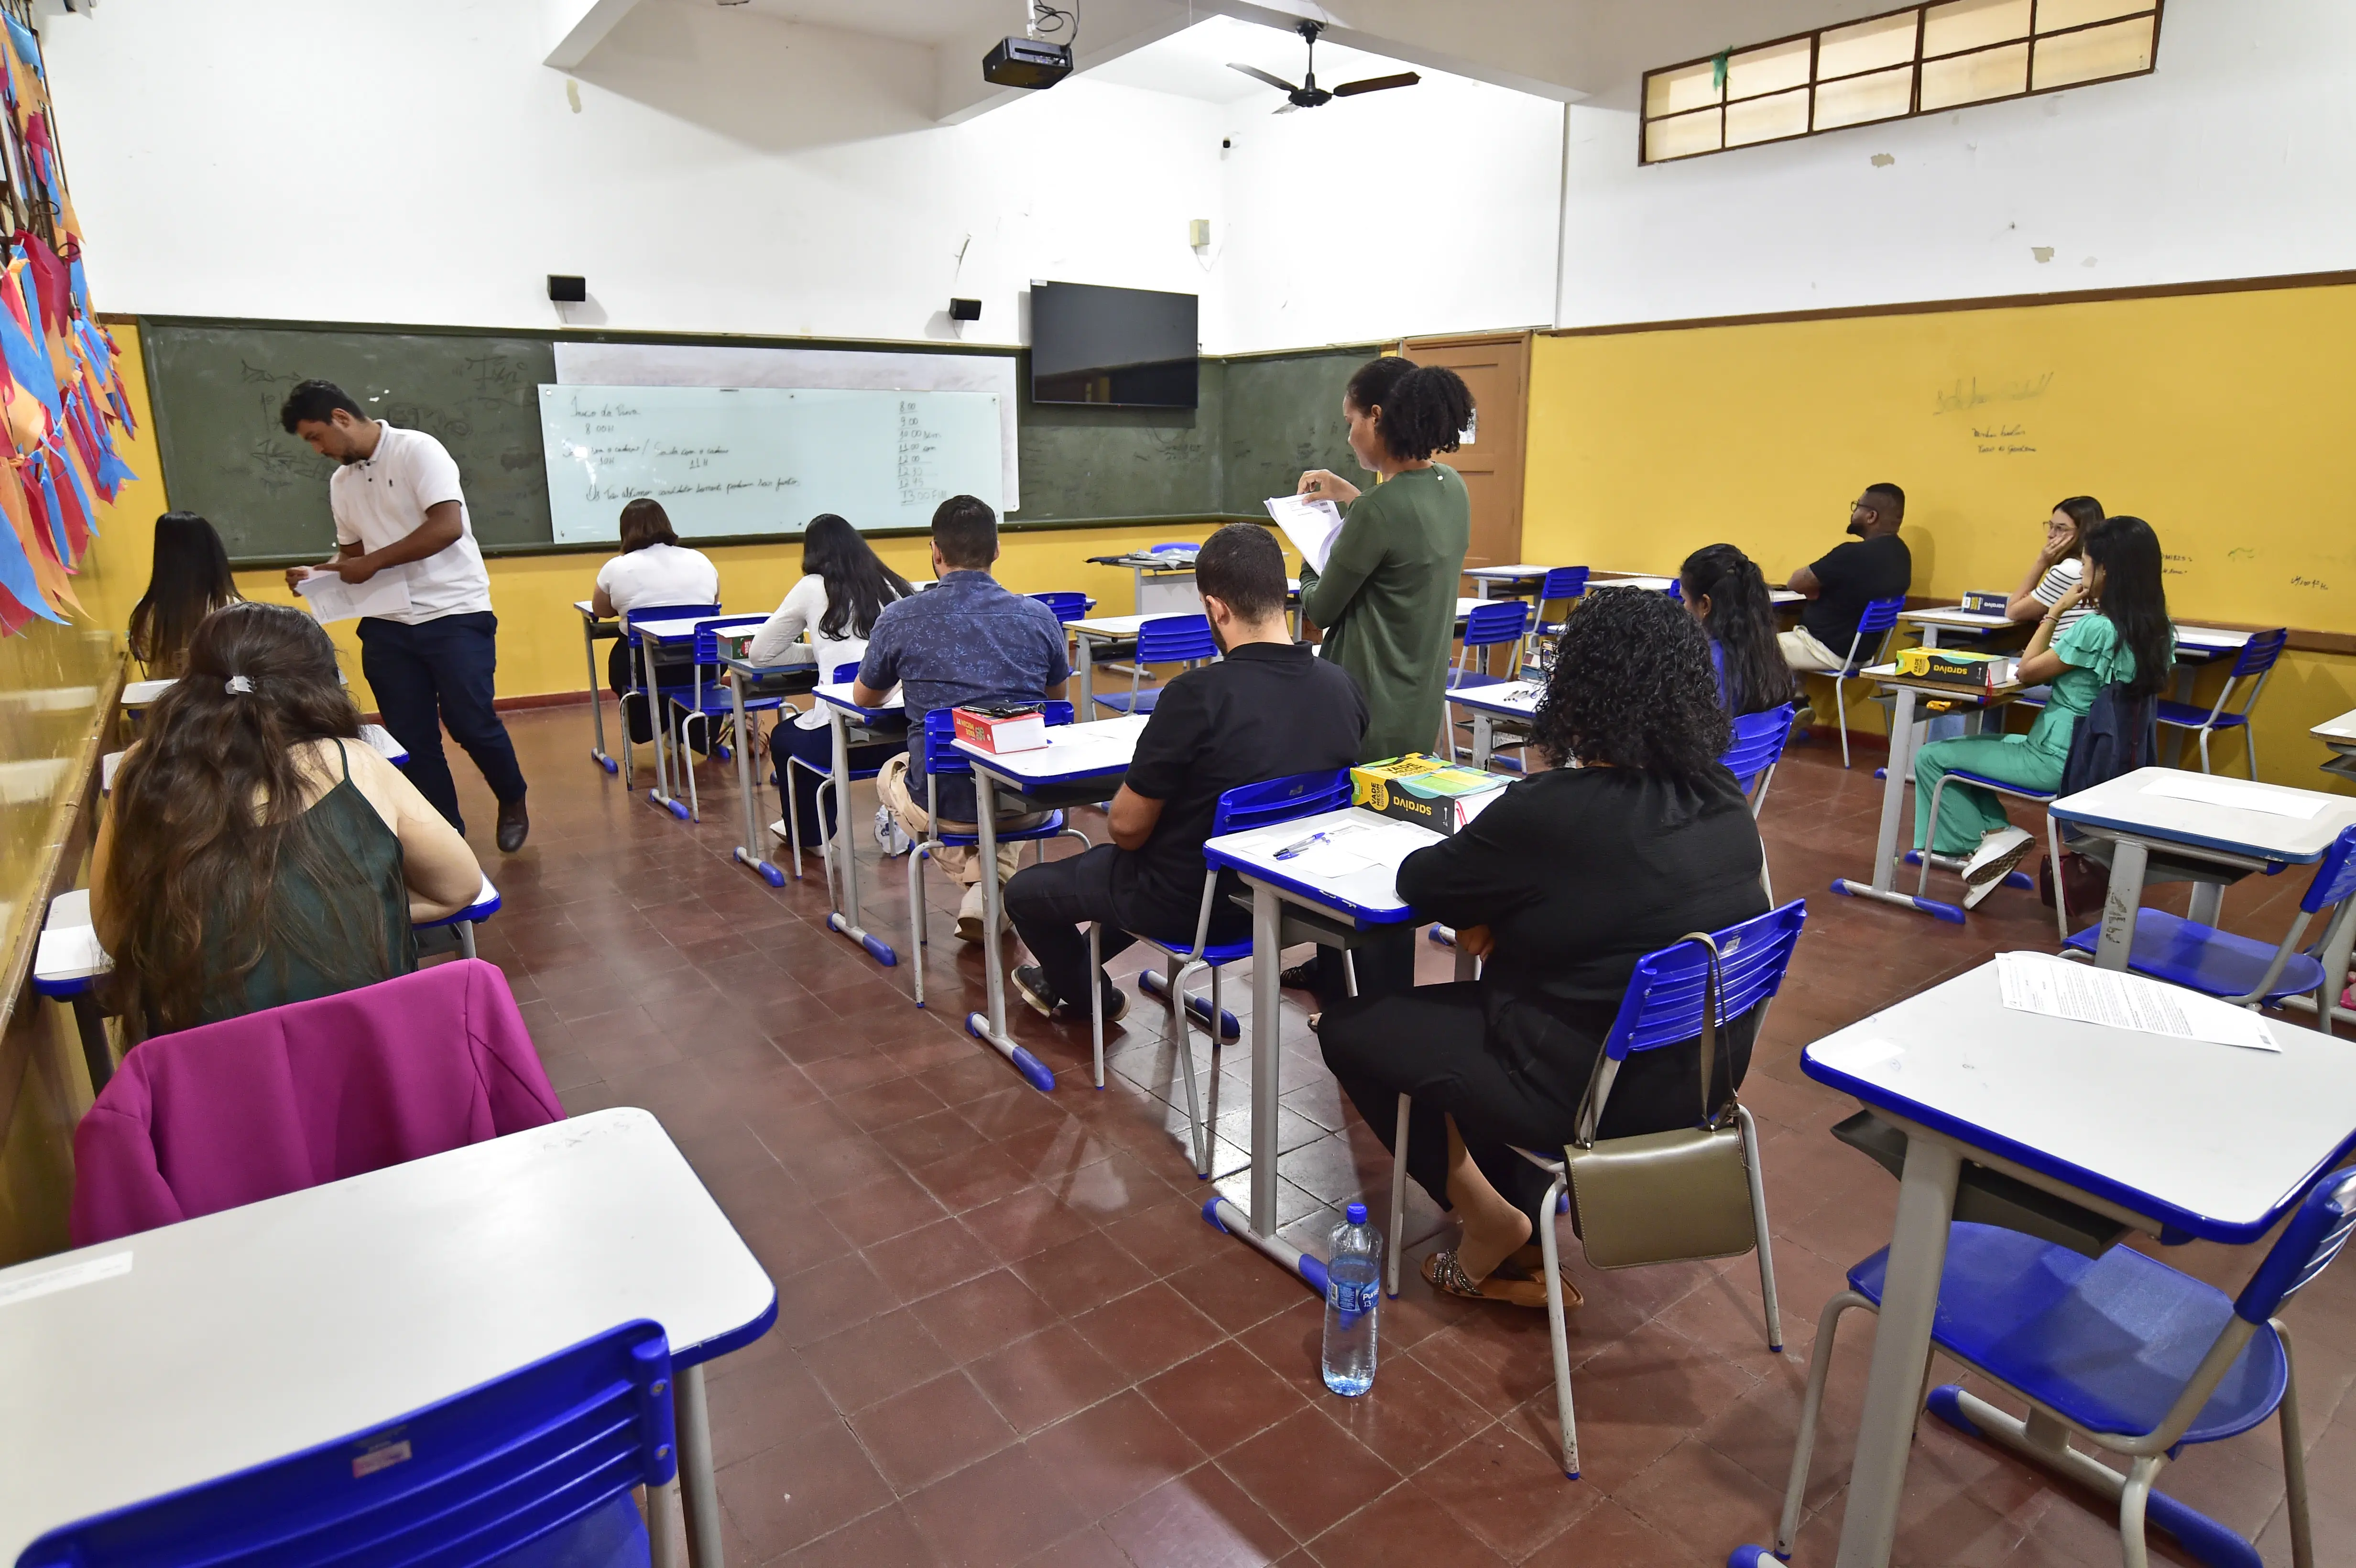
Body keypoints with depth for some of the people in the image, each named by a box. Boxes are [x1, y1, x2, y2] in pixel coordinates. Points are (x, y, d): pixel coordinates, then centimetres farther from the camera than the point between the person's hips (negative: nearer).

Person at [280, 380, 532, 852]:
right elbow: (352, 551, 23)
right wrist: (317, 575, 3)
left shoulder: (417, 450, -8)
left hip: (454, 613, -7)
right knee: (411, 737, 5)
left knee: (470, 723, -8)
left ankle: (513, 802, 18)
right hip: (387, 625, 7)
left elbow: (447, 527, -19)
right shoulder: (341, 483, 14)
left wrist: (373, 562, -15)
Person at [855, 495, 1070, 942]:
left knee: (890, 776, 34)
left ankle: (974, 876, 17)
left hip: (942, 802, -1)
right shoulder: (1039, 616, -3)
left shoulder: (901, 618, -6)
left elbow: (865, 699, 13)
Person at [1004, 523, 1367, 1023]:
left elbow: (1127, 827, -19)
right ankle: (1080, 965, 50)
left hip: (1191, 903, -6)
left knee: (1024, 890, 19)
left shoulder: (1197, 695, -29)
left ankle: (1082, 993, 43)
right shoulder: (1342, 686, -11)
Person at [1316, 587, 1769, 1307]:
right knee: (1472, 999, 29)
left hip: (1598, 1092, -7)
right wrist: (1507, 909, -1)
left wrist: (1488, 901, 9)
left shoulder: (1552, 810, -25)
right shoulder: (1722, 796, -3)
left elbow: (1417, 884, -11)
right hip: (1704, 1069, 8)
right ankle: (1521, 1219, 25)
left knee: (1348, 1027, 7)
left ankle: (1484, 1211, 12)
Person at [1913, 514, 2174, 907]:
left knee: (1931, 757, 2)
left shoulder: (2096, 629, -25)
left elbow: (2027, 672, -12)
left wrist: (2057, 610, -10)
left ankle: (1988, 839, -1)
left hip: (2057, 760, -9)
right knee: (1976, 742, 26)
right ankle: (1998, 831, 10)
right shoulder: (2158, 630, 1)